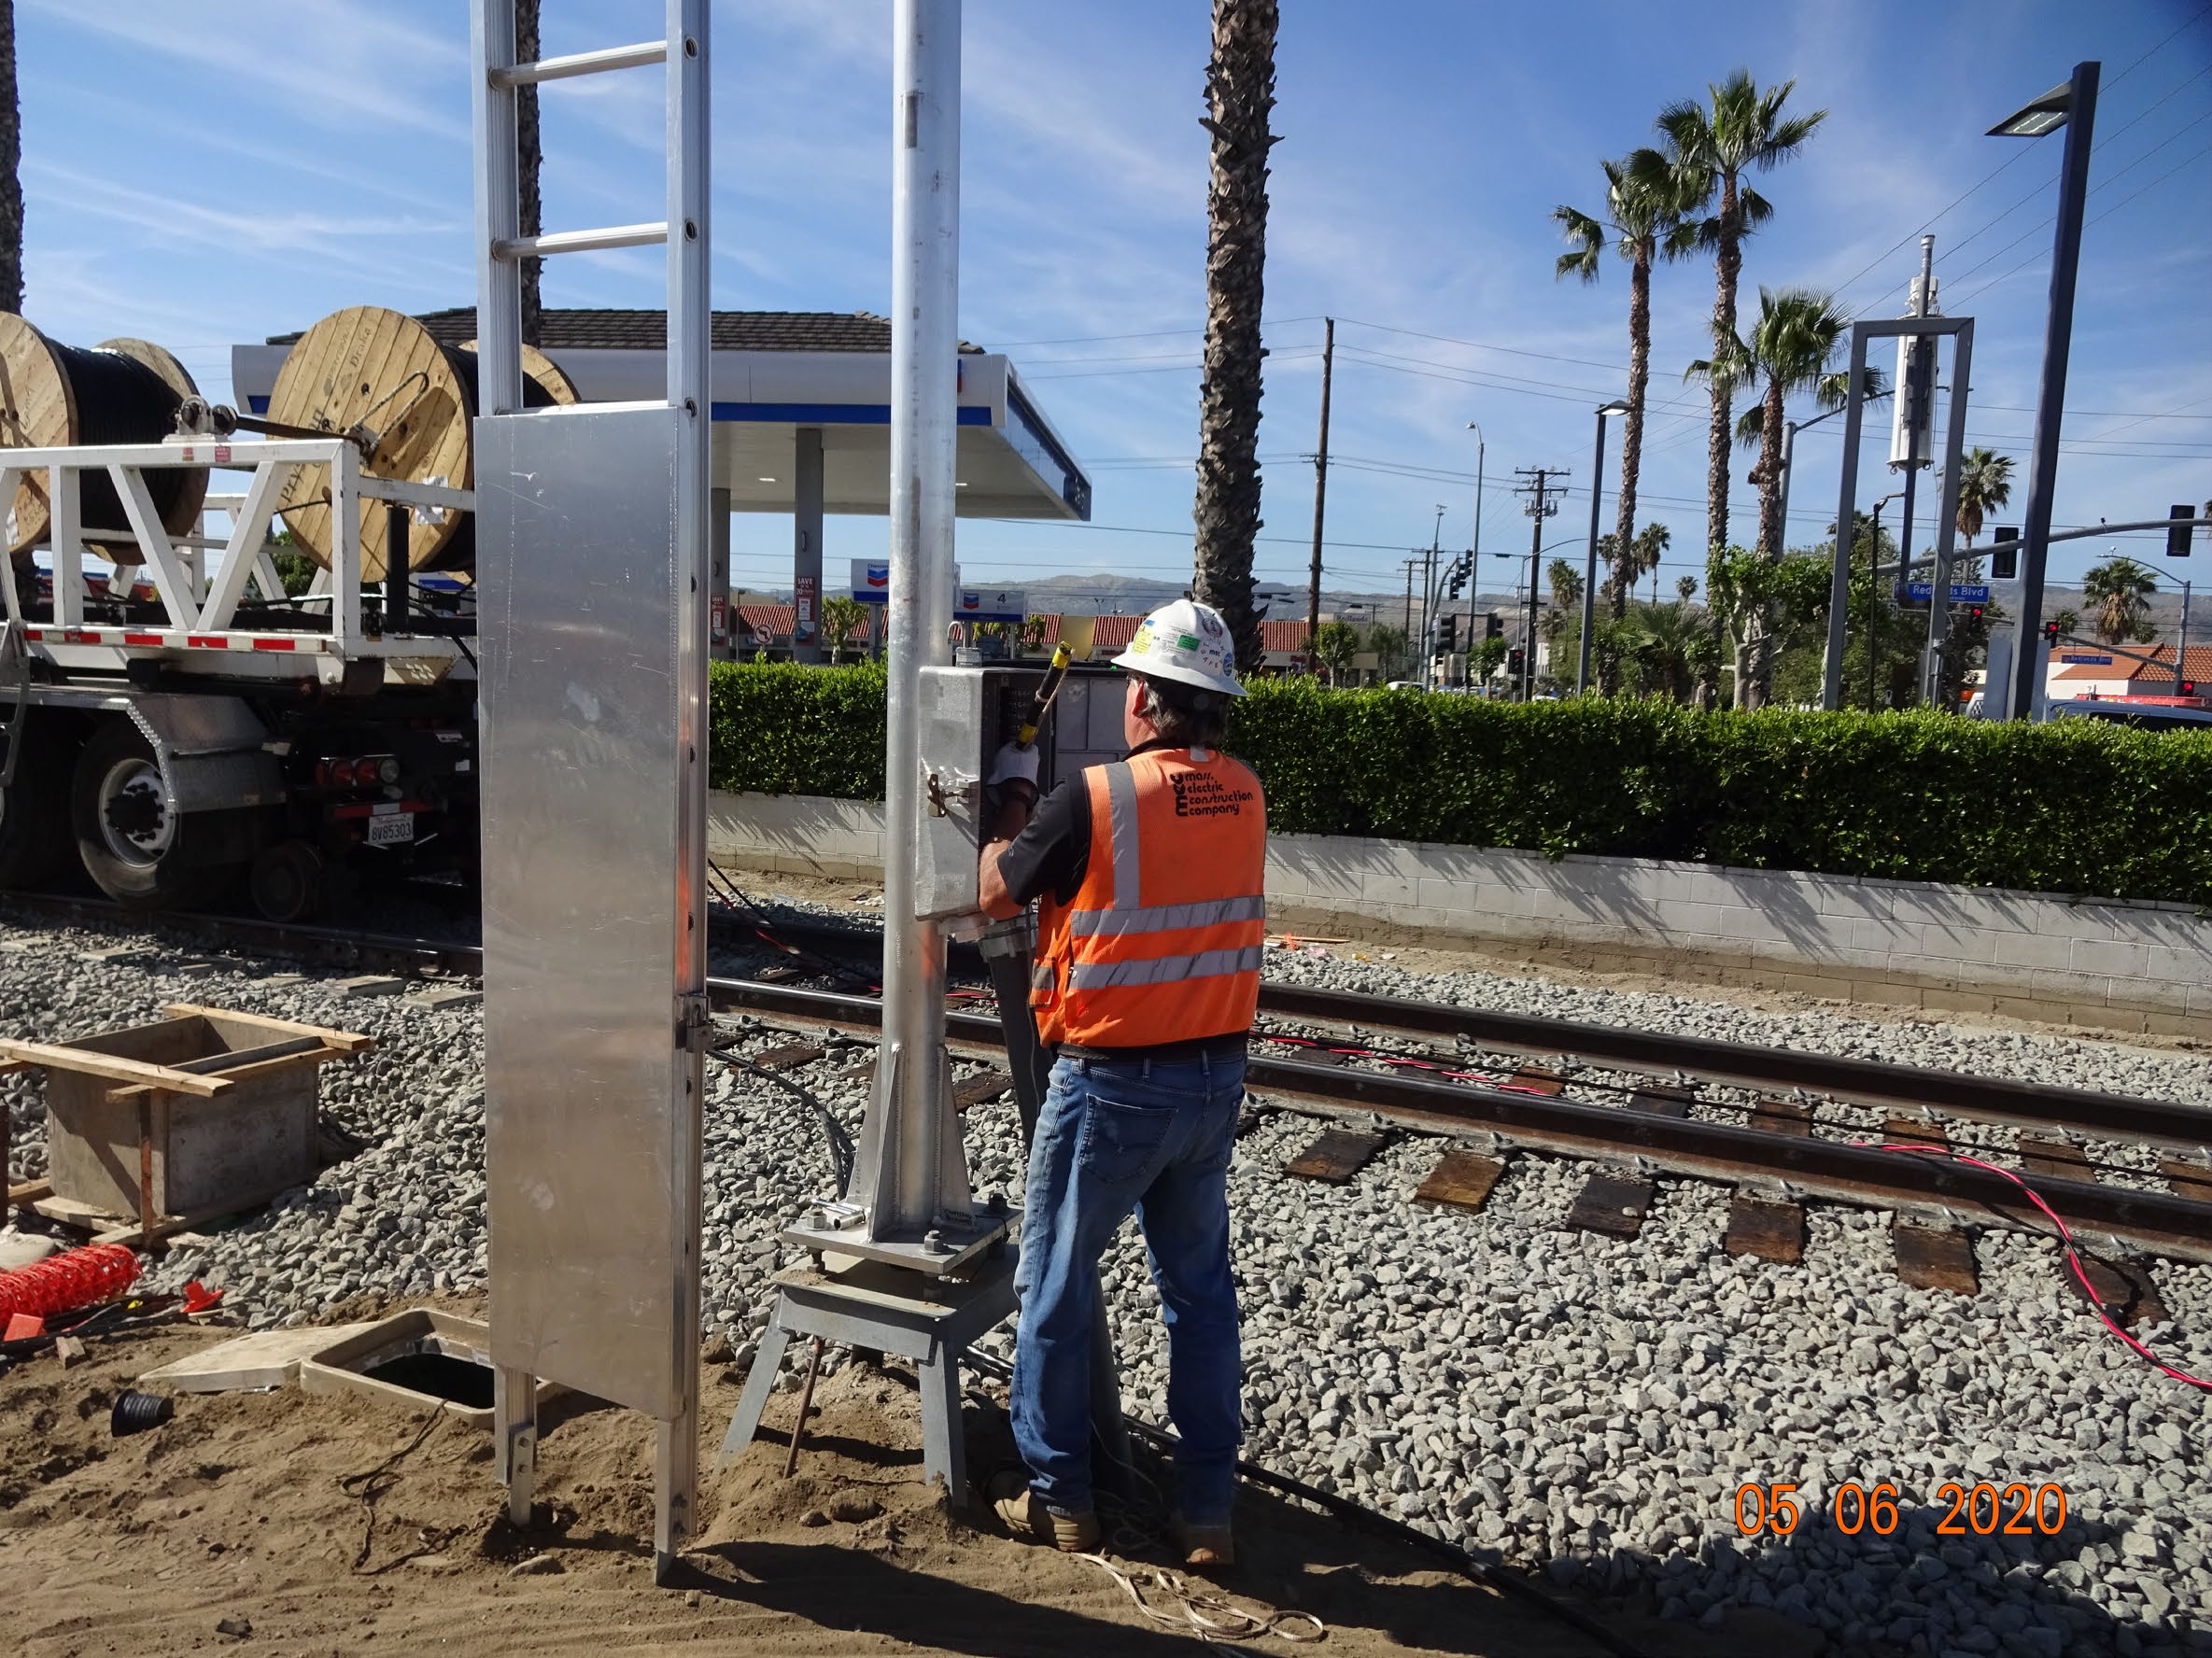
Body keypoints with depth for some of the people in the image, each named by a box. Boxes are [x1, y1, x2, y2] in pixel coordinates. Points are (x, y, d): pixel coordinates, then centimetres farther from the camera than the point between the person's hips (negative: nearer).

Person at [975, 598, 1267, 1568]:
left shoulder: (1092, 798, -18)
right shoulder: (1244, 796, -1)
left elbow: (997, 895, -4)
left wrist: (1014, 796, 11)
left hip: (1112, 1084, -5)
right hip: (1216, 1078, 6)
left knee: (1057, 1284, 13)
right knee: (1200, 1287, 16)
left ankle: (1058, 1496, 25)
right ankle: (1208, 1510, 24)